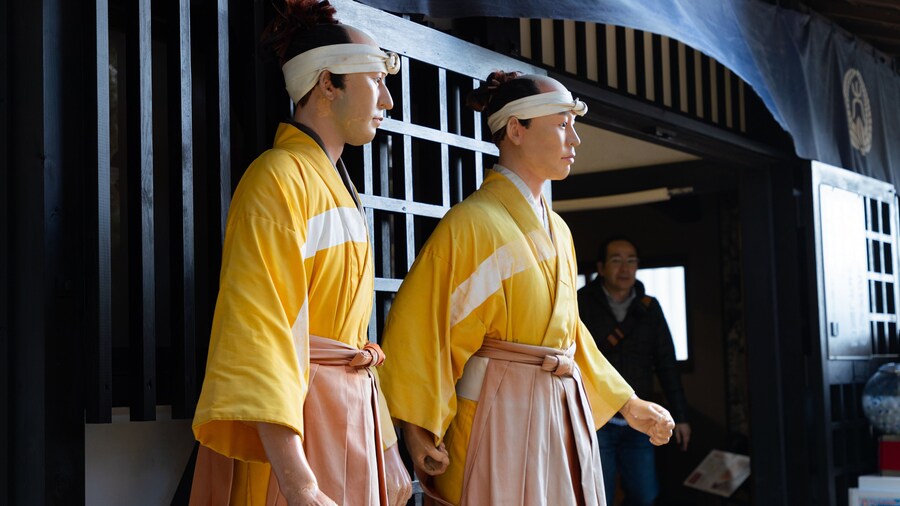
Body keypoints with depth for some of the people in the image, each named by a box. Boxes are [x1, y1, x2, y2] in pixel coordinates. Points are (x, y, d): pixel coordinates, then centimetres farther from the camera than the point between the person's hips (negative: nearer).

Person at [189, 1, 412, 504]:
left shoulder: (335, 183, 17)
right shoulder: (279, 177, -12)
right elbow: (261, 330, -23)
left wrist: (387, 450, 16)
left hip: (352, 416, 9)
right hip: (295, 419, -9)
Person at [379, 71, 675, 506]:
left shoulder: (557, 231, 14)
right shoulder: (475, 221, -11)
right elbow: (416, 325, -15)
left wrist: (629, 404, 23)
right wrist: (418, 432, -20)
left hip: (563, 416, 8)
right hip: (500, 416, -8)